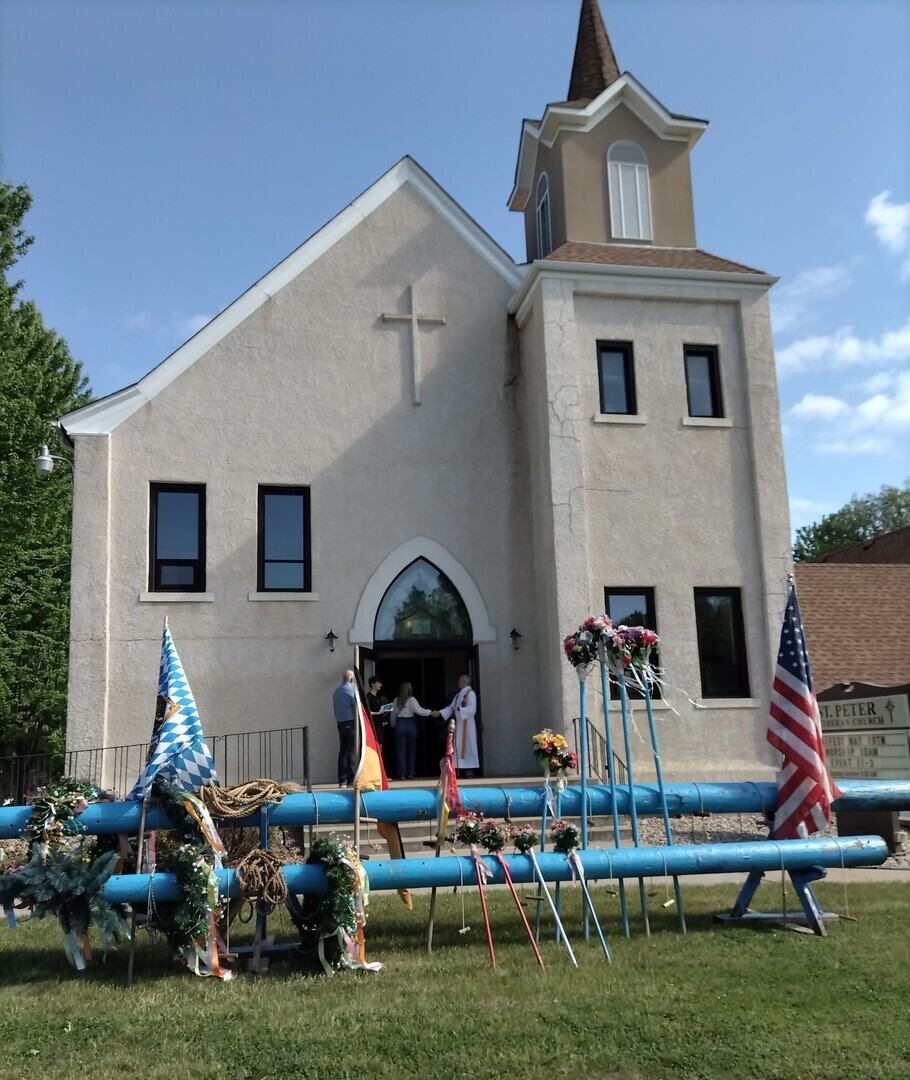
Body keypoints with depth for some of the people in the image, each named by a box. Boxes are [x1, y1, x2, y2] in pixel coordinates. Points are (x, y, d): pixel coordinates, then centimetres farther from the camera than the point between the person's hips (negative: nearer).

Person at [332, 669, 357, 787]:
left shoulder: (336, 691, 13)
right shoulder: (351, 690, -8)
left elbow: (335, 708, 15)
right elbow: (356, 707, -12)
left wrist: (338, 720, 17)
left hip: (340, 723, 7)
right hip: (351, 722, -7)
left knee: (343, 751, 9)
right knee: (352, 751, -5)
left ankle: (342, 780, 9)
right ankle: (351, 780, -7)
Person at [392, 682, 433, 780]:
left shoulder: (397, 700, 4)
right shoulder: (411, 699, -7)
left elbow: (394, 713, 11)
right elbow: (418, 710, -16)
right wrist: (430, 712, -7)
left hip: (399, 724, 2)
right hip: (410, 724, -2)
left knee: (401, 750, 4)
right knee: (411, 749, 10)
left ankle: (402, 773, -1)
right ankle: (410, 772, 10)